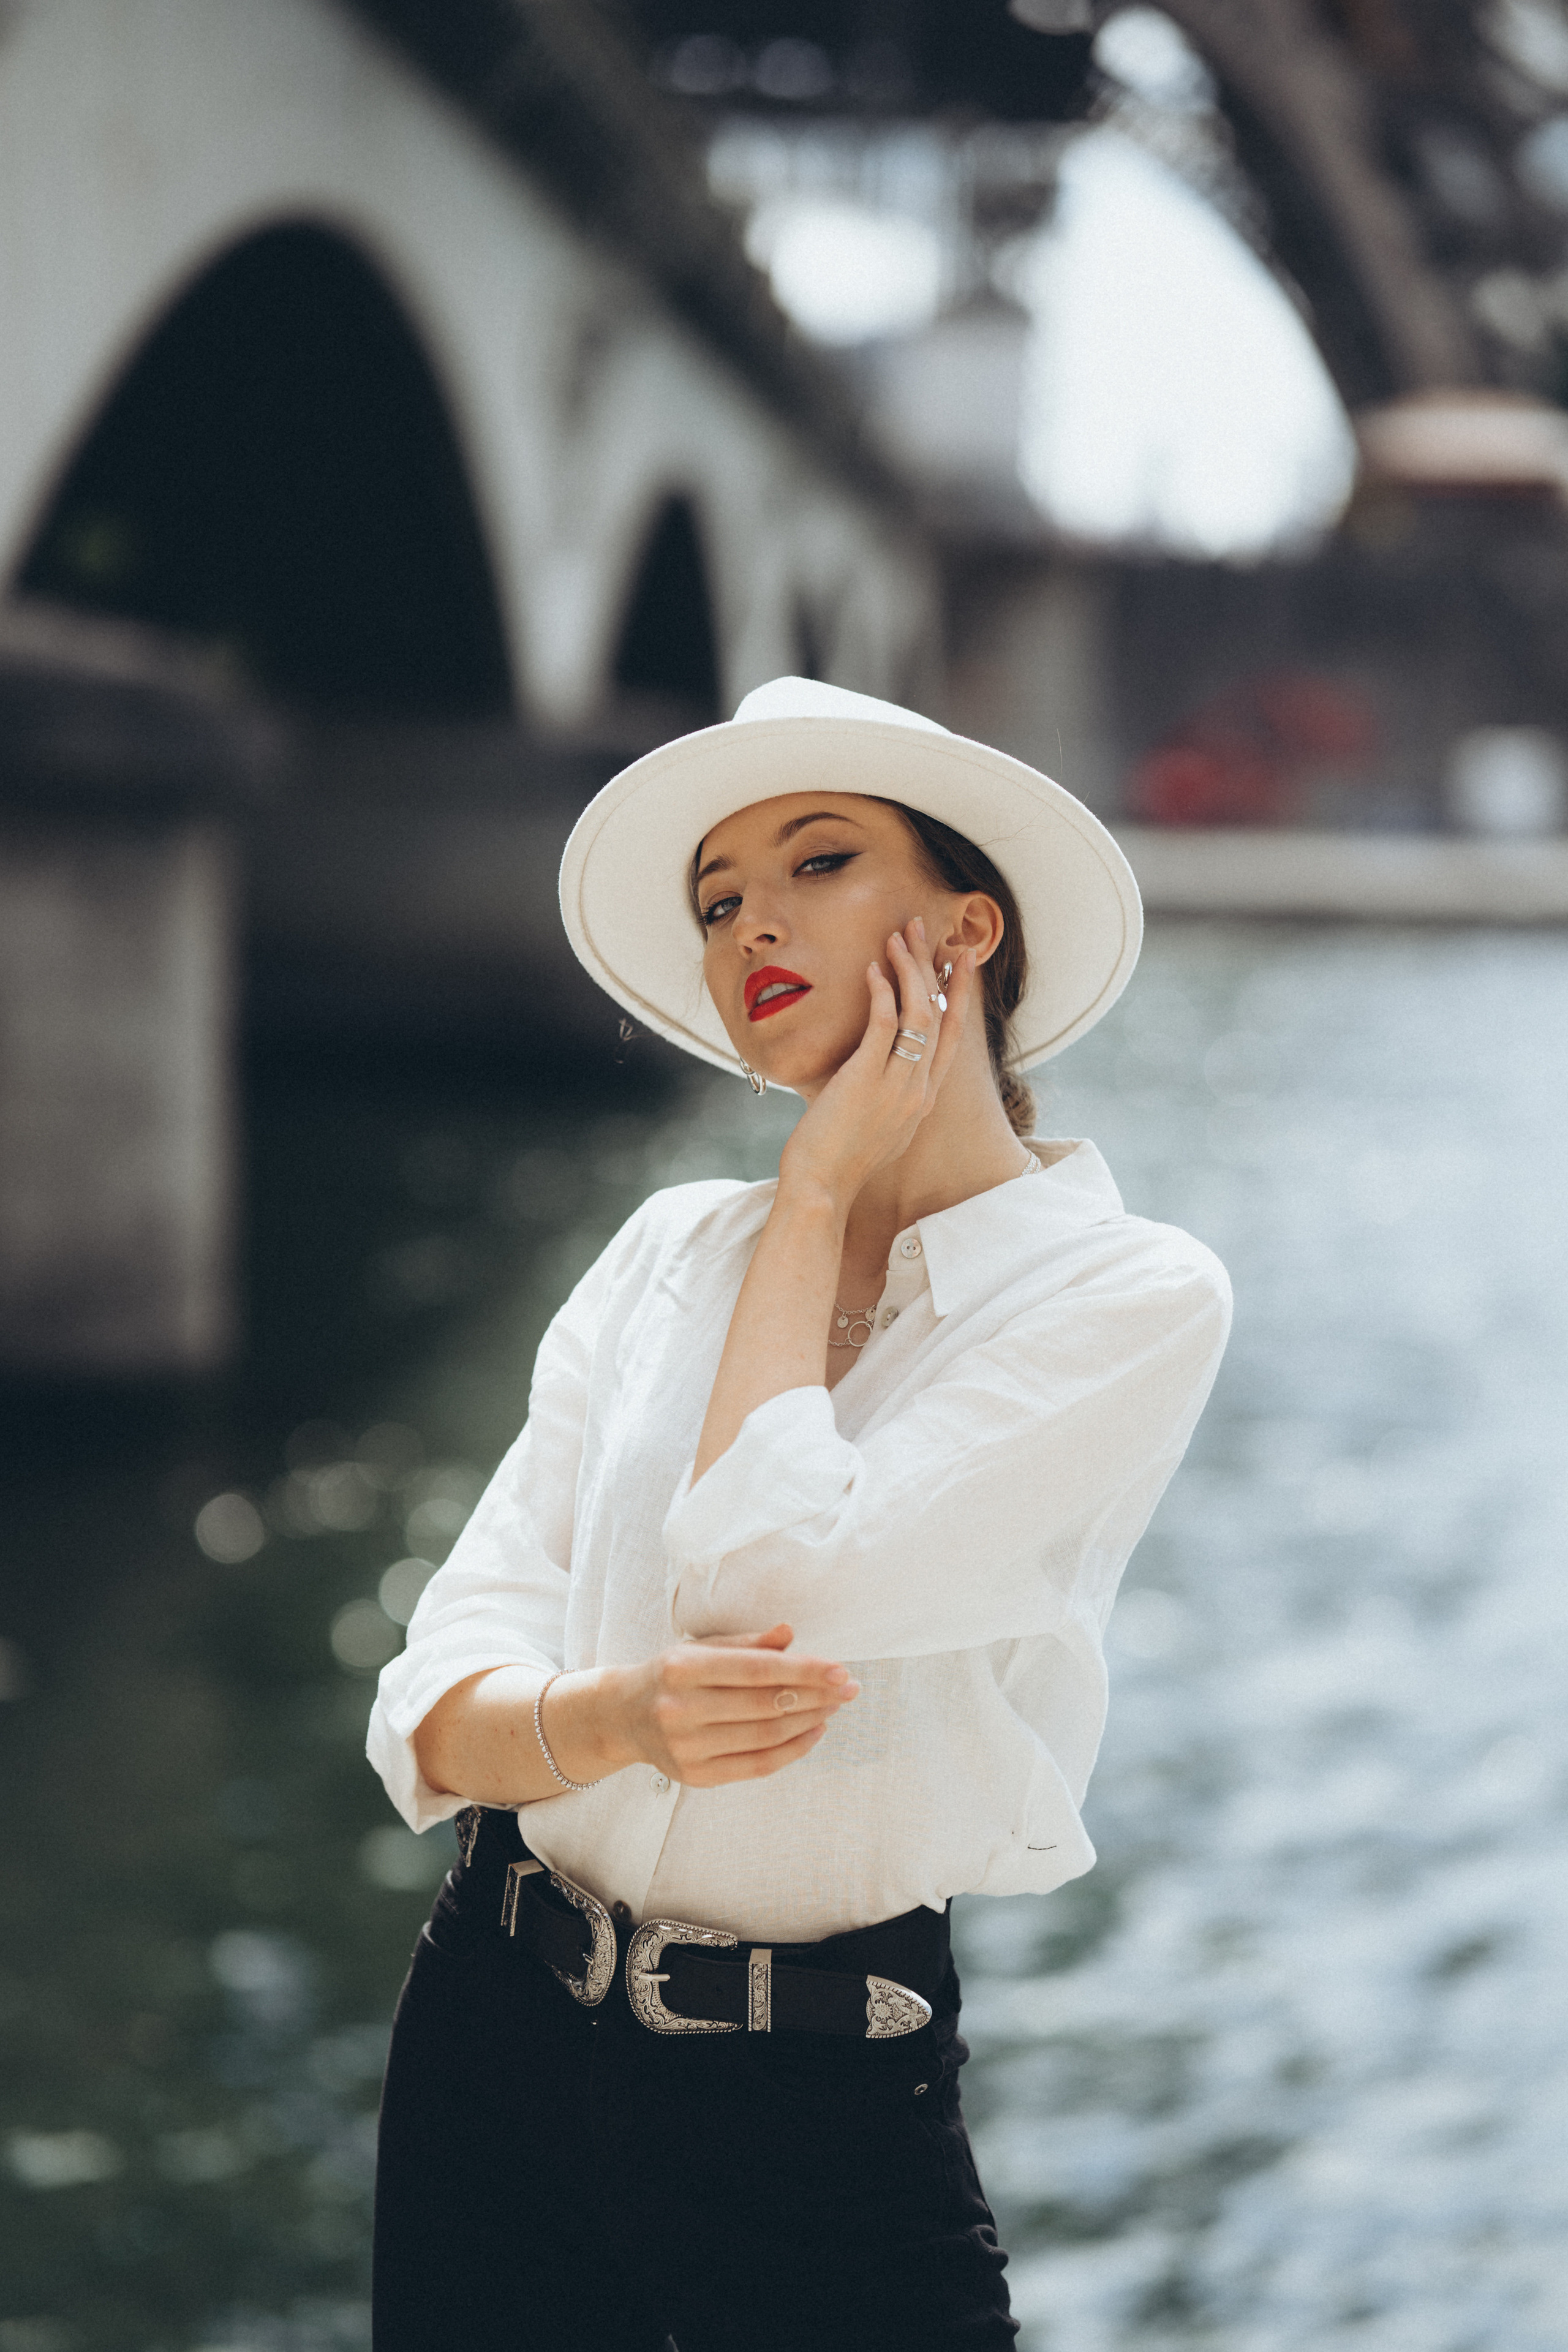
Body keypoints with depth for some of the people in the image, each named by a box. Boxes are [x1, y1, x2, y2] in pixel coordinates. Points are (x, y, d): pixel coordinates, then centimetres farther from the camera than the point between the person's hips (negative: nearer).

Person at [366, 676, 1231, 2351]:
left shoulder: (1133, 1299, -8)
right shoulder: (670, 1253, 5)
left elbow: (772, 1574, -22)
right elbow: (435, 1707, -1)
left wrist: (820, 1193, -9)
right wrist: (612, 1720, -23)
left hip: (822, 2110, -4)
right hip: (495, 2038, 4)